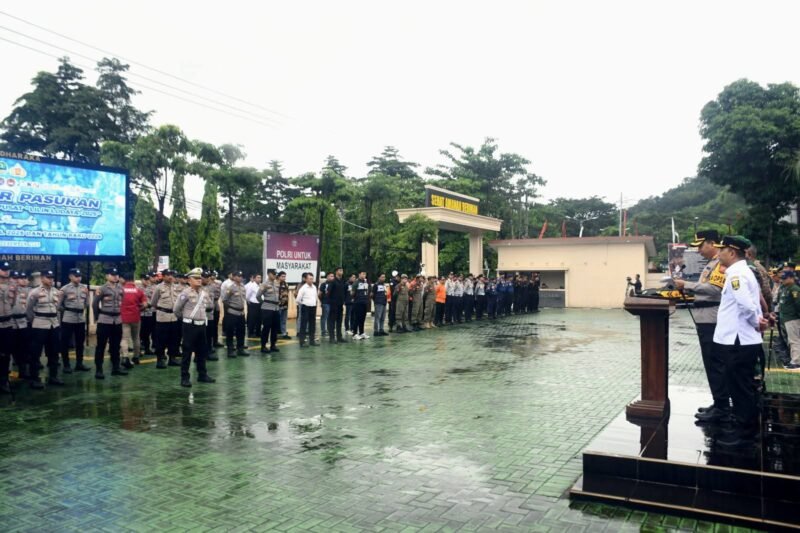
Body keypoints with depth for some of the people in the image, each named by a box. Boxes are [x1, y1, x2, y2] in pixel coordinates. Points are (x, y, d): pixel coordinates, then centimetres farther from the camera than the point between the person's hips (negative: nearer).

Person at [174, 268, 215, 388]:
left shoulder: (205, 293, 7)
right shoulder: (185, 293, -12)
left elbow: (209, 306, 25)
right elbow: (176, 309, -7)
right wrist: (185, 317, 7)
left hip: (201, 325, 6)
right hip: (189, 325, -6)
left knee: (202, 351, 13)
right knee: (187, 352, -1)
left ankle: (202, 374, 23)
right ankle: (185, 378, 5)